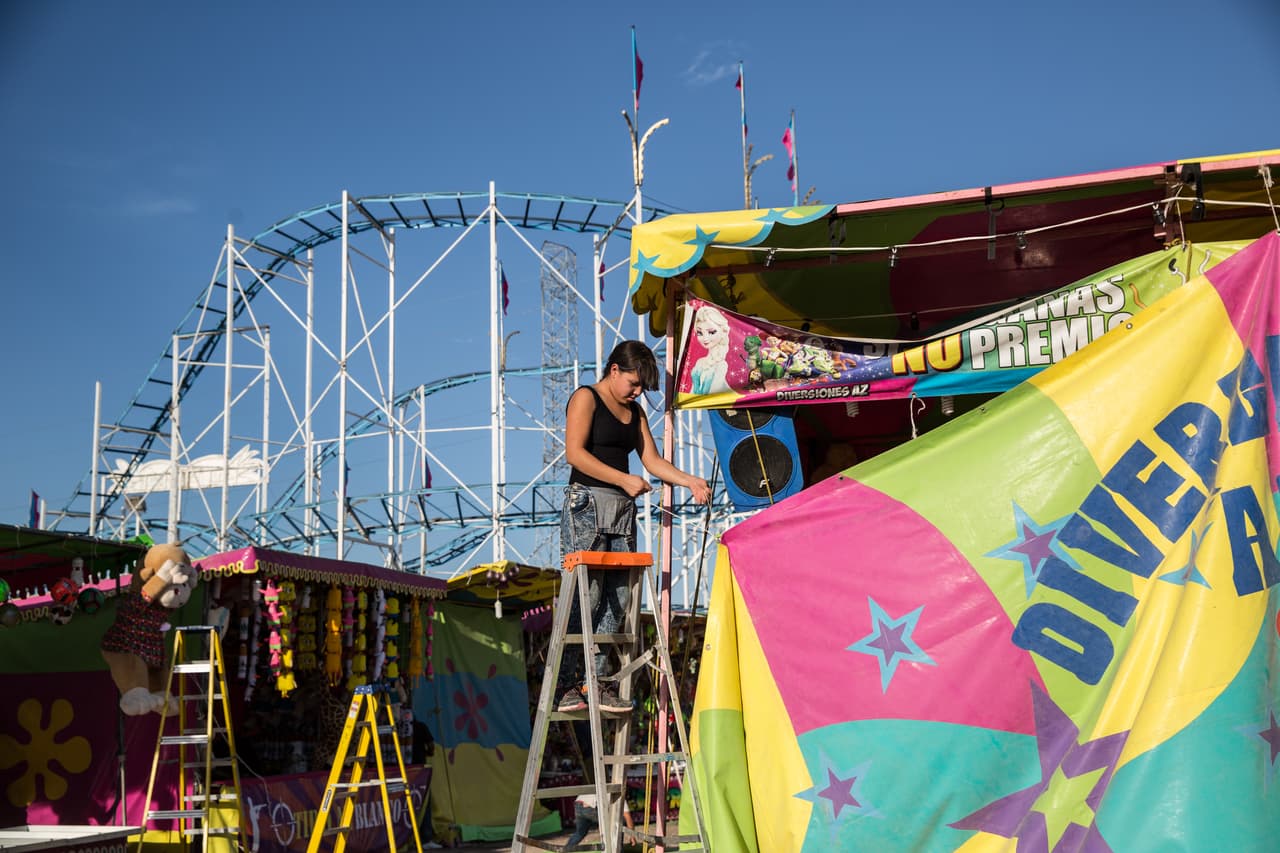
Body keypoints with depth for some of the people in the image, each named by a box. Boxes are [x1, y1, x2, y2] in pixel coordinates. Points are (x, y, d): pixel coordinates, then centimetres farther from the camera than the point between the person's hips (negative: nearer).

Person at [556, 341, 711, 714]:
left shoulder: (634, 411, 21)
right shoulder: (586, 398, -1)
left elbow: (652, 459, 19)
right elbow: (575, 453, -12)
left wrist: (690, 481, 4)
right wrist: (625, 480, -16)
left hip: (622, 509, 7)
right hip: (587, 503, -7)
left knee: (618, 597, 0)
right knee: (586, 594, -13)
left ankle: (595, 681, 3)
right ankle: (567, 684, -11)